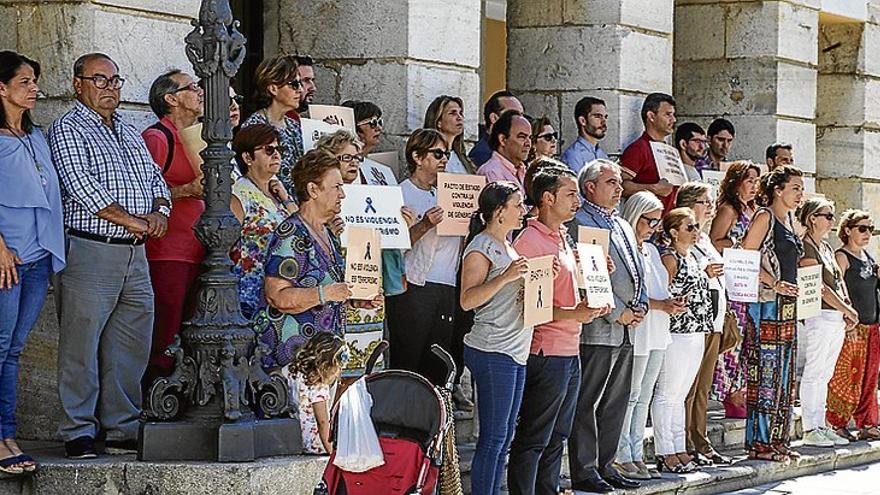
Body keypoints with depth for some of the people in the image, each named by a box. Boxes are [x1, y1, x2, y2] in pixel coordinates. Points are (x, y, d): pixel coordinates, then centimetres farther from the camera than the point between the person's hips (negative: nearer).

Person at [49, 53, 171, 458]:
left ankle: (123, 429, 14)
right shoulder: (67, 129, -2)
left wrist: (160, 211, 0)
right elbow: (80, 183, -13)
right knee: (82, 345, -6)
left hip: (136, 255, 7)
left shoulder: (129, 132, 21)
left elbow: (156, 178, 23)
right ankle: (79, 433, -1)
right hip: (90, 251, -7)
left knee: (132, 347, 7)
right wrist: (130, 220, -13)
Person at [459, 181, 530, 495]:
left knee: (504, 437, 10)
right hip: (492, 352, -10)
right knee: (493, 437, -8)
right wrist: (505, 277, -27)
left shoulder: (507, 246, 18)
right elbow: (467, 300, -19)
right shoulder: (481, 247, -10)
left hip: (515, 351, 10)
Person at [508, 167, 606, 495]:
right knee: (533, 439, -5)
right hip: (546, 353, -10)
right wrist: (573, 314, -24)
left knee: (557, 436, 16)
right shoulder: (529, 241, -14)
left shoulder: (562, 238, 15)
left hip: (569, 352, 10)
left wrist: (589, 306, 9)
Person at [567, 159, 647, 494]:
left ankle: (605, 466, 18)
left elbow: (638, 270, 24)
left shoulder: (624, 226, 20)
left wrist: (641, 306, 6)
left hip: (625, 329, 9)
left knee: (616, 403, 11)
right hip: (597, 330, -9)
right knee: (587, 403, -4)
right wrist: (618, 313, -15)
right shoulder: (580, 224, -9)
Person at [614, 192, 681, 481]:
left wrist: (670, 303, 1)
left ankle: (636, 455, 15)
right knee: (629, 397, -6)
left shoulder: (651, 250, 17)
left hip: (657, 332, 9)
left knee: (644, 397, 11)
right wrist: (660, 305, -21)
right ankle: (622, 457, -2)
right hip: (636, 332, -9)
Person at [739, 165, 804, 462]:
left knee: (784, 375, 10)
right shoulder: (765, 217, -8)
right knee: (765, 373, -8)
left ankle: (778, 440, 15)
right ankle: (759, 443, -6)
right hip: (766, 304, -9)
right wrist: (775, 284, -18)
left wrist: (792, 287, 16)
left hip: (787, 305, 9)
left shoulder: (789, 219, 17)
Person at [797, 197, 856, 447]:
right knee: (814, 373, -6)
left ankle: (820, 426, 15)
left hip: (836, 317, 9)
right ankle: (810, 429, -3)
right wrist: (847, 309, -12)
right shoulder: (805, 247, -12)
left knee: (825, 374, 11)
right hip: (818, 316, -9)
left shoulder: (826, 247, 17)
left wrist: (848, 309, 4)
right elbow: (820, 286, -16)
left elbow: (839, 280, 17)